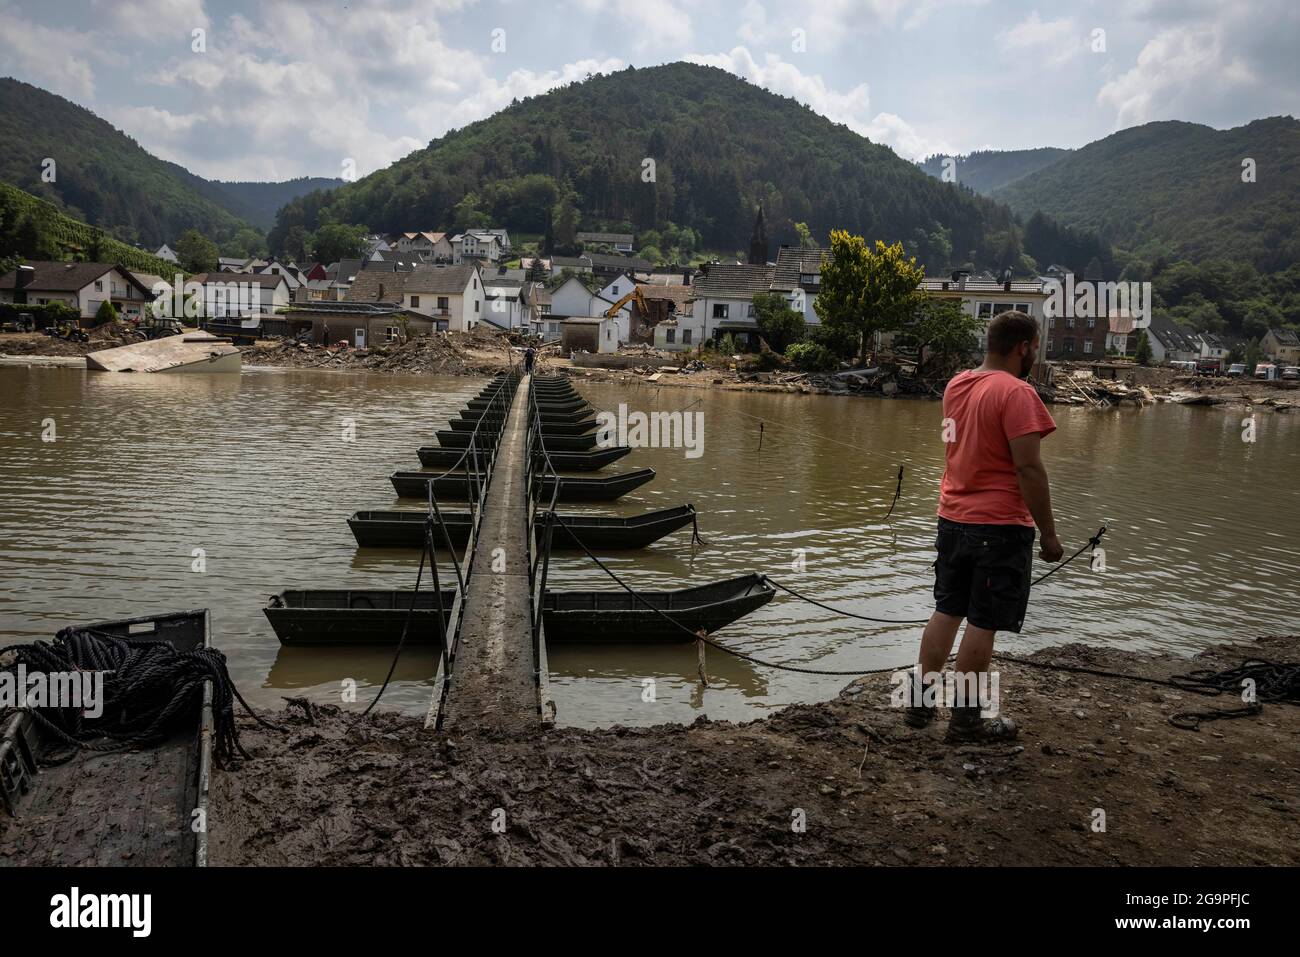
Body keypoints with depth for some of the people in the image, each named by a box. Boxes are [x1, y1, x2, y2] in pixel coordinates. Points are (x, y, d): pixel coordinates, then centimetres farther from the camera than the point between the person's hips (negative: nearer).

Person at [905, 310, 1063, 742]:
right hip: (1000, 527, -7)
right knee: (983, 624, 2)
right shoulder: (1016, 393, -16)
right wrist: (1049, 533, -14)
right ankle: (966, 719, 11)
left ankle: (920, 701, 22)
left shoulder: (956, 385, 8)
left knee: (947, 611, 17)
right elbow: (1029, 468, -19)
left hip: (952, 520, 7)